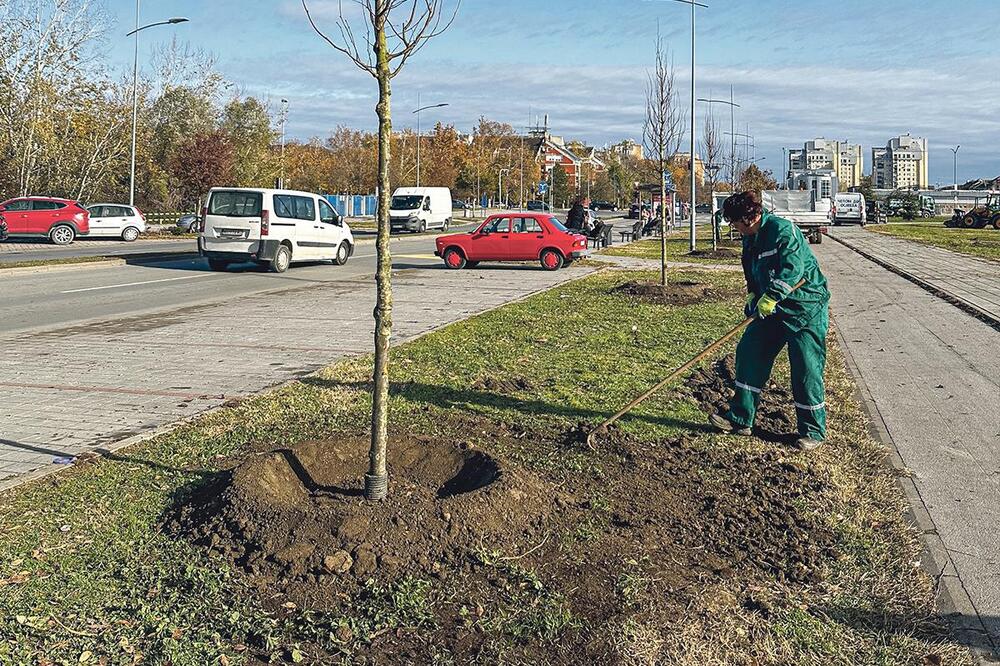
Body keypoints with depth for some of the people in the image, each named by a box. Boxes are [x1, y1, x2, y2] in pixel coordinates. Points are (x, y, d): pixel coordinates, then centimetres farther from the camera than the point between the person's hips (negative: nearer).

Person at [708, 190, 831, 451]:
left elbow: (793, 268, -28)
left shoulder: (782, 229, -18)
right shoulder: (751, 239, 9)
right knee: (749, 351, 5)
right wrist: (753, 296, 3)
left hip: (806, 308, -9)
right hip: (772, 309, 9)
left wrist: (770, 297, -31)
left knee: (806, 369, -5)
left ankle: (813, 431, 10)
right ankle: (740, 419, 14)